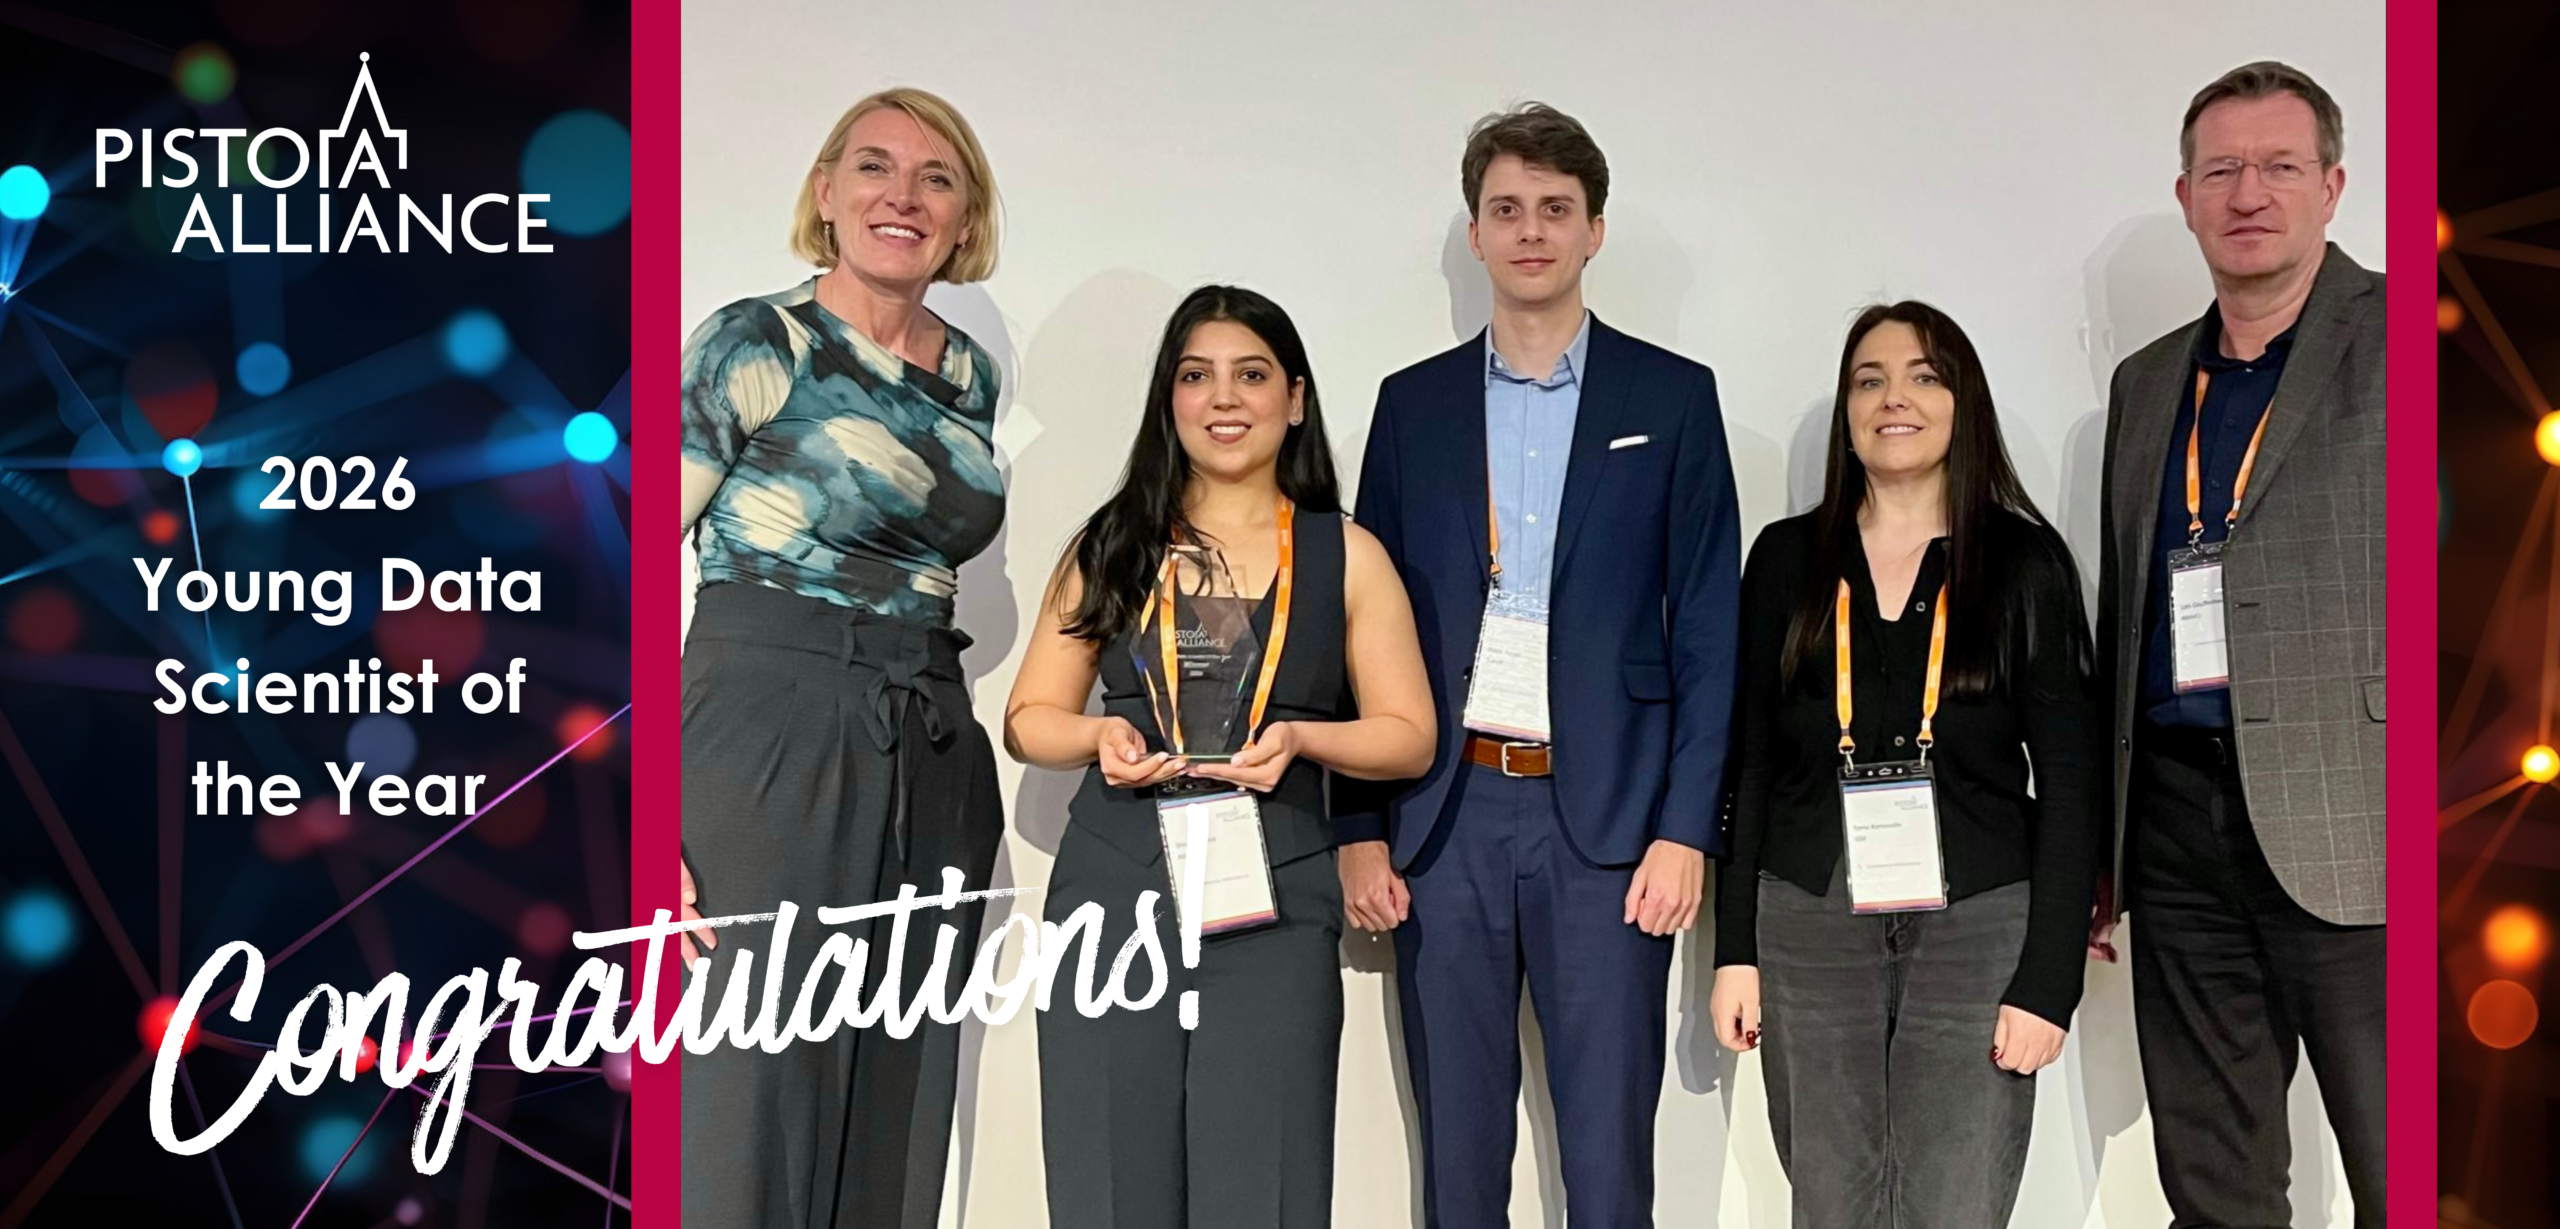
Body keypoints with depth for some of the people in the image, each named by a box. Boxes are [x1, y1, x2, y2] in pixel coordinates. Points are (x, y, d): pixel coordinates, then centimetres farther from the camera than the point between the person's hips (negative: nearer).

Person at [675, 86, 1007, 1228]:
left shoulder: (974, 376, 13)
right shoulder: (754, 342, -4)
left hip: (934, 765, 6)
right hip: (768, 739, -6)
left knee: (898, 1117, 9)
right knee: (756, 1102, -2)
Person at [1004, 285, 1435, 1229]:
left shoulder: (1345, 555, 8)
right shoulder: (1113, 545, 11)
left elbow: (1408, 736, 8)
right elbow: (1028, 718, 13)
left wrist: (1300, 737, -11)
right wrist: (1101, 736, -9)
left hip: (1275, 907, -1)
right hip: (1113, 893, 1)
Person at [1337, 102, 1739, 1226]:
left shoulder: (1672, 398, 4)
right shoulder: (1413, 403, 10)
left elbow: (1706, 630, 1)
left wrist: (1685, 829, -7)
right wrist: (1359, 828, 2)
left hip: (1606, 818, -2)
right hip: (1445, 816, 2)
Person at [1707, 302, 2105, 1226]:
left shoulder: (2026, 562, 1)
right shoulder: (1788, 559, 6)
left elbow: (2071, 785, -1)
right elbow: (1749, 763, 8)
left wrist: (2048, 979, -7)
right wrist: (1735, 948, 3)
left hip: (1976, 929, -2)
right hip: (1807, 928, 2)